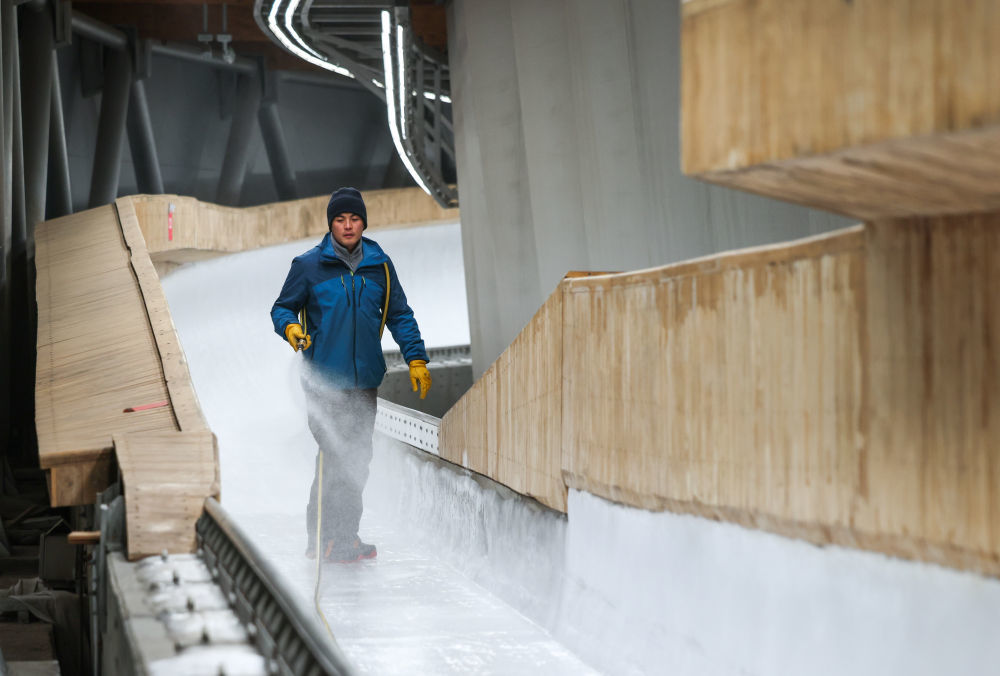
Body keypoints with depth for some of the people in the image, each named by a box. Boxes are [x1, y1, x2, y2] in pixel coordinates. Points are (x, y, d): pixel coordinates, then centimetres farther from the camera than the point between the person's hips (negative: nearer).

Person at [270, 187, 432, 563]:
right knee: (334, 458, -10)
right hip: (324, 380, -4)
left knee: (358, 460, 6)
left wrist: (416, 359, 7)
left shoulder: (379, 266, 10)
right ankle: (322, 540, -4)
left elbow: (399, 316, 15)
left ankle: (346, 538, 15)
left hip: (365, 379, 4)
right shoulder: (309, 265, 1)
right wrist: (290, 327, -16)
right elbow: (282, 308, 6)